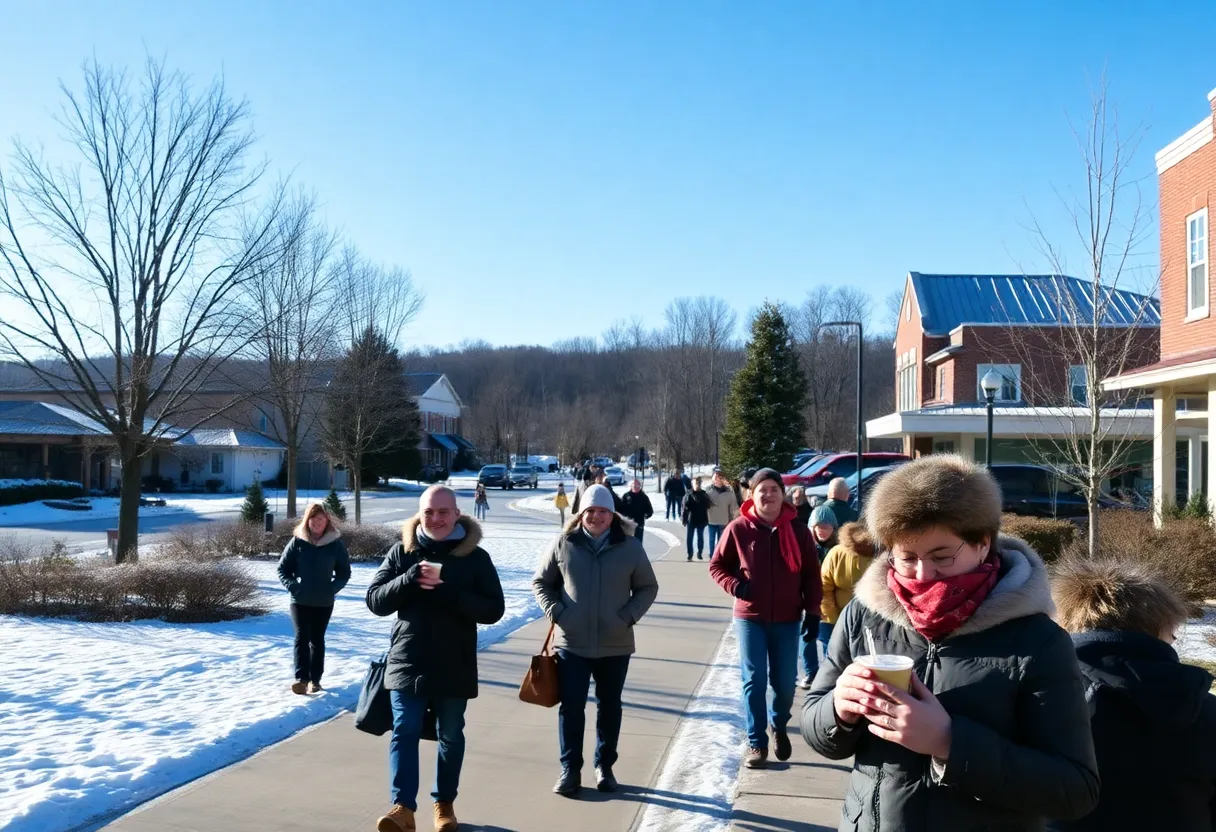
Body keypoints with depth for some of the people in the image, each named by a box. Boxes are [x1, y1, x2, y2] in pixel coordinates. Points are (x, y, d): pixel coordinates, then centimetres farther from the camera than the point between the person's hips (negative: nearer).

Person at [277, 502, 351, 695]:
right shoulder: (297, 541, -4)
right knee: (302, 637, -11)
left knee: (317, 639, 10)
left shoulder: (335, 543, -3)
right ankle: (301, 678, -16)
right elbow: (283, 568, 3)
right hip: (299, 600, -1)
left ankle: (315, 679, 17)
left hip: (324, 602, 1)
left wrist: (333, 588, -11)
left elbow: (344, 572, 3)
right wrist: (292, 585, -12)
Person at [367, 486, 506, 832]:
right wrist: (410, 579, -20)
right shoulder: (402, 551, 1)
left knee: (450, 737, 11)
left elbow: (494, 610, -9)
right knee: (404, 733, -5)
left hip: (455, 667, 0)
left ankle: (444, 803, 26)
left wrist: (447, 591, -23)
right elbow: (375, 600, -2)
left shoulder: (476, 557, -4)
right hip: (407, 663, 0)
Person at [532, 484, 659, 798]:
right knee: (571, 708, 2)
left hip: (615, 645, 1)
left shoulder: (630, 546, -3)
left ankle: (605, 767, 27)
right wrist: (553, 610, -8)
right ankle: (570, 769, 16)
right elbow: (541, 581, 7)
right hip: (572, 644, -1)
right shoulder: (564, 544, -4)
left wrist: (630, 615, -7)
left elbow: (648, 587, 6)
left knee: (609, 708, 13)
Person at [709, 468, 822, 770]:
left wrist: (812, 613, -2)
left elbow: (812, 577, 4)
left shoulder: (797, 531, -1)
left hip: (787, 619, 1)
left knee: (785, 682, 9)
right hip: (749, 618, -1)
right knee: (754, 681, 1)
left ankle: (779, 727, 37)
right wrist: (735, 585, -14)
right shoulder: (739, 528, -5)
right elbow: (717, 565, 4)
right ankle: (756, 742, 14)